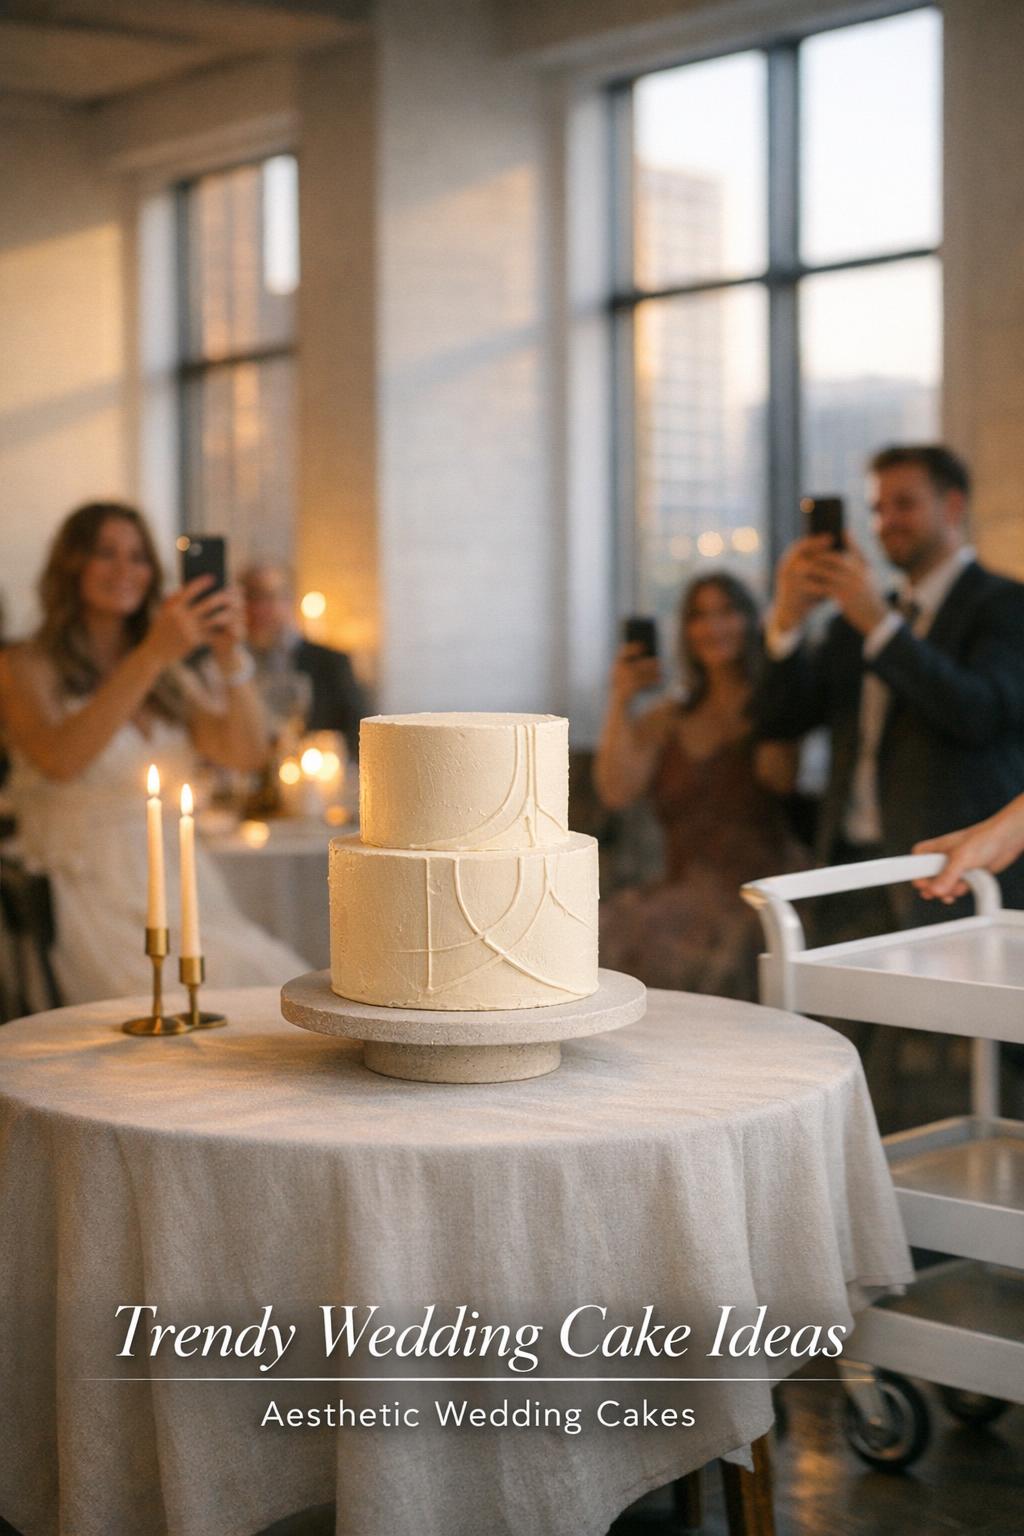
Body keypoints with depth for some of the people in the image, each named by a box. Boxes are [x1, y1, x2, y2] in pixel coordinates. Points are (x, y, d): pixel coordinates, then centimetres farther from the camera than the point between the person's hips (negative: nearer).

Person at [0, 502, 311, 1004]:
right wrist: (151, 656, -22)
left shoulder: (171, 675, 20)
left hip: (187, 893, 5)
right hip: (95, 900, -5)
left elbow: (247, 752, 6)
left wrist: (230, 657, -9)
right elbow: (60, 760, -17)